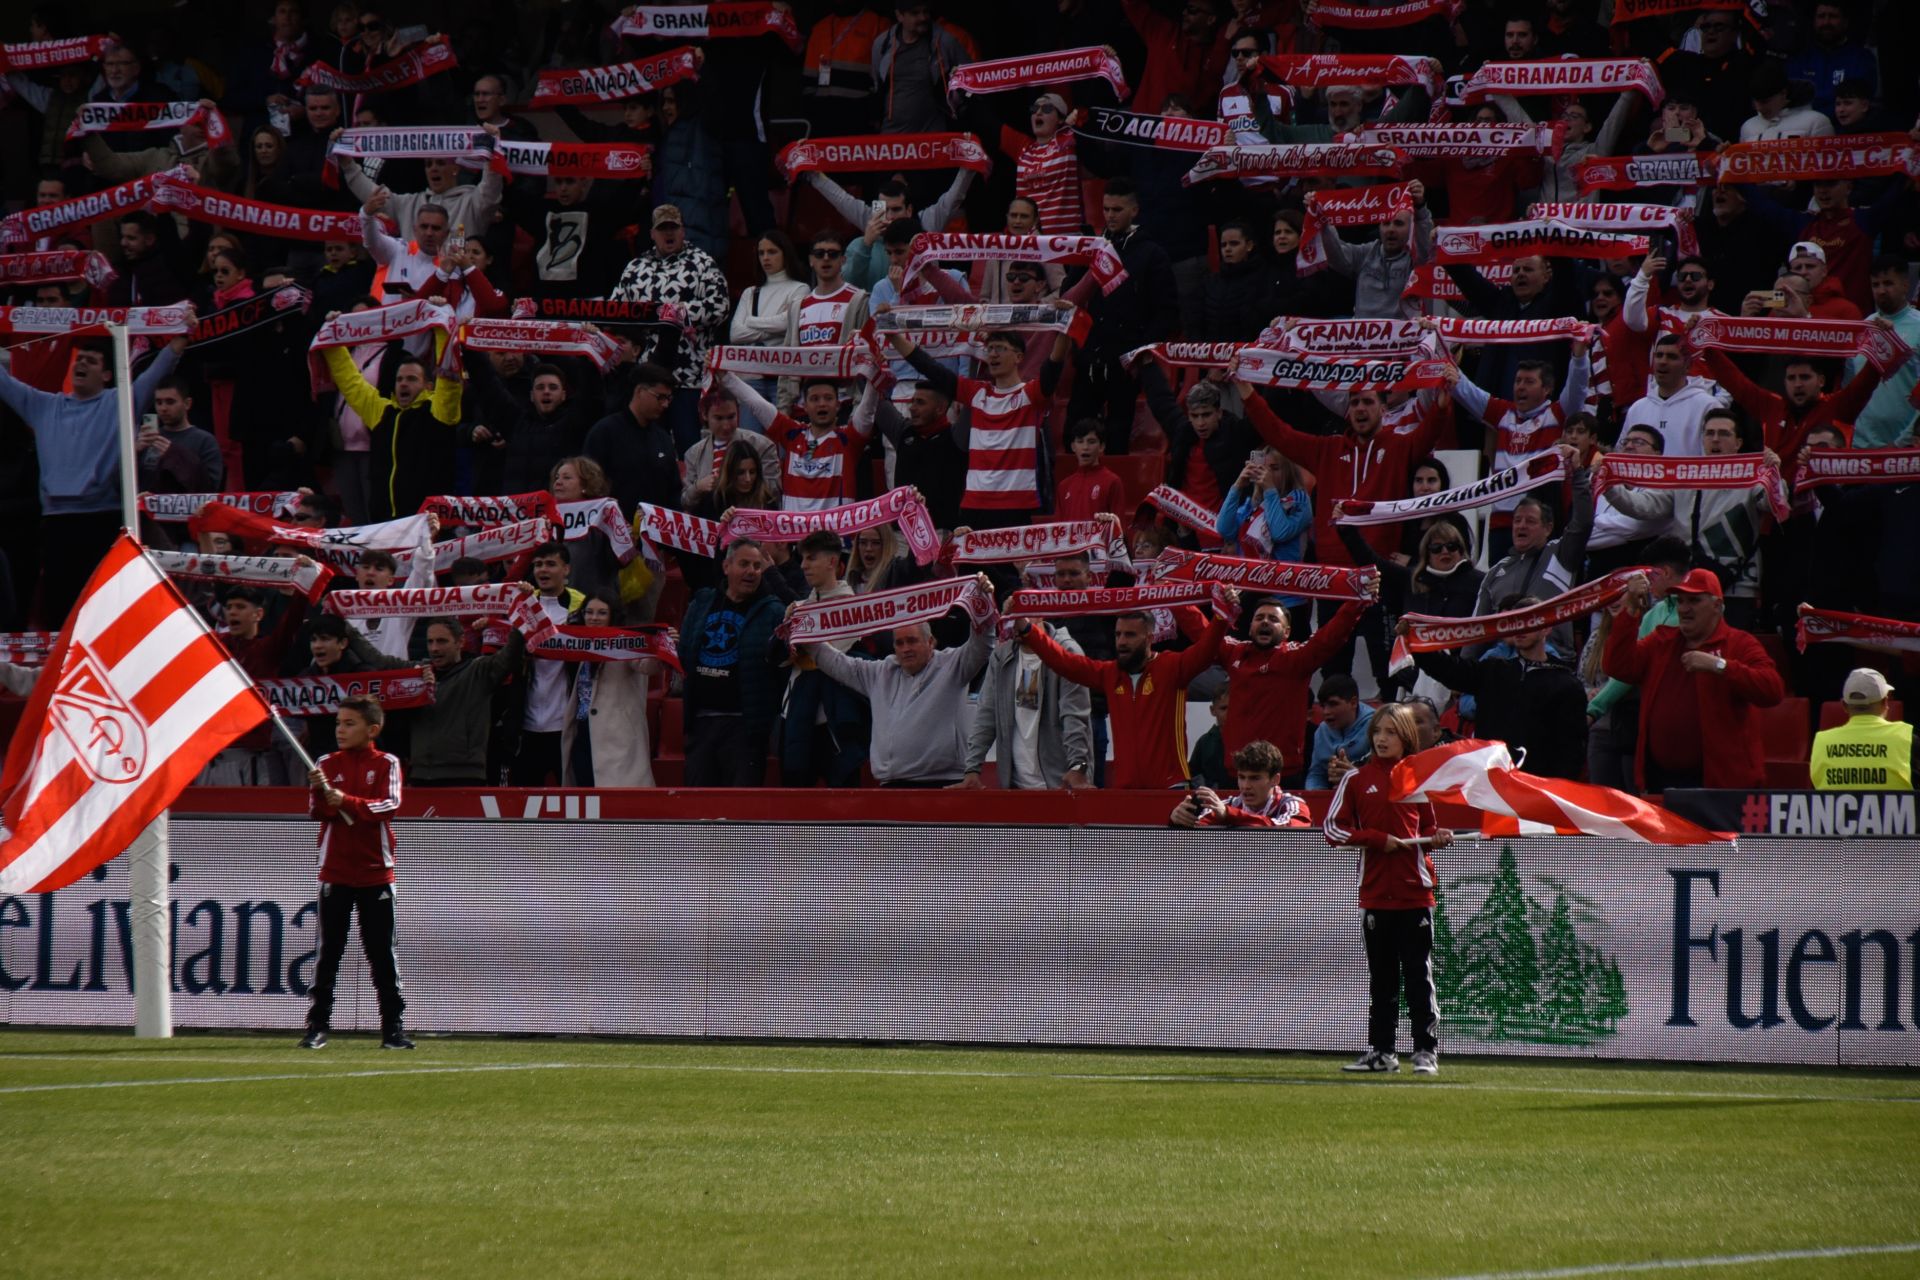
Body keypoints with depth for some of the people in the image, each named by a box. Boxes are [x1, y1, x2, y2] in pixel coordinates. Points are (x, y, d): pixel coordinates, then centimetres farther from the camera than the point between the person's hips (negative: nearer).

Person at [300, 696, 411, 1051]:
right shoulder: (328, 764, 5)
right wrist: (319, 792, -25)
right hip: (335, 871, 1)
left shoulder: (386, 764, 1)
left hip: (376, 871, -1)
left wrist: (347, 801, -26)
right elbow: (318, 811, -4)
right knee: (329, 949, 1)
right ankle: (318, 1024, 4)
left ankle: (393, 1026, 7)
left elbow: (390, 805, -14)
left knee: (382, 952, 3)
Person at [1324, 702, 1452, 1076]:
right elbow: (1334, 828, 0)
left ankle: (1426, 1051, 0)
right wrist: (1378, 839, -10)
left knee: (1418, 975, -2)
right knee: (1381, 978, 8)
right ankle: (1381, 1052, 14)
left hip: (1415, 891, -1)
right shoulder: (1357, 779, 4)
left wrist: (1439, 836, -4)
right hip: (1376, 893, 1)